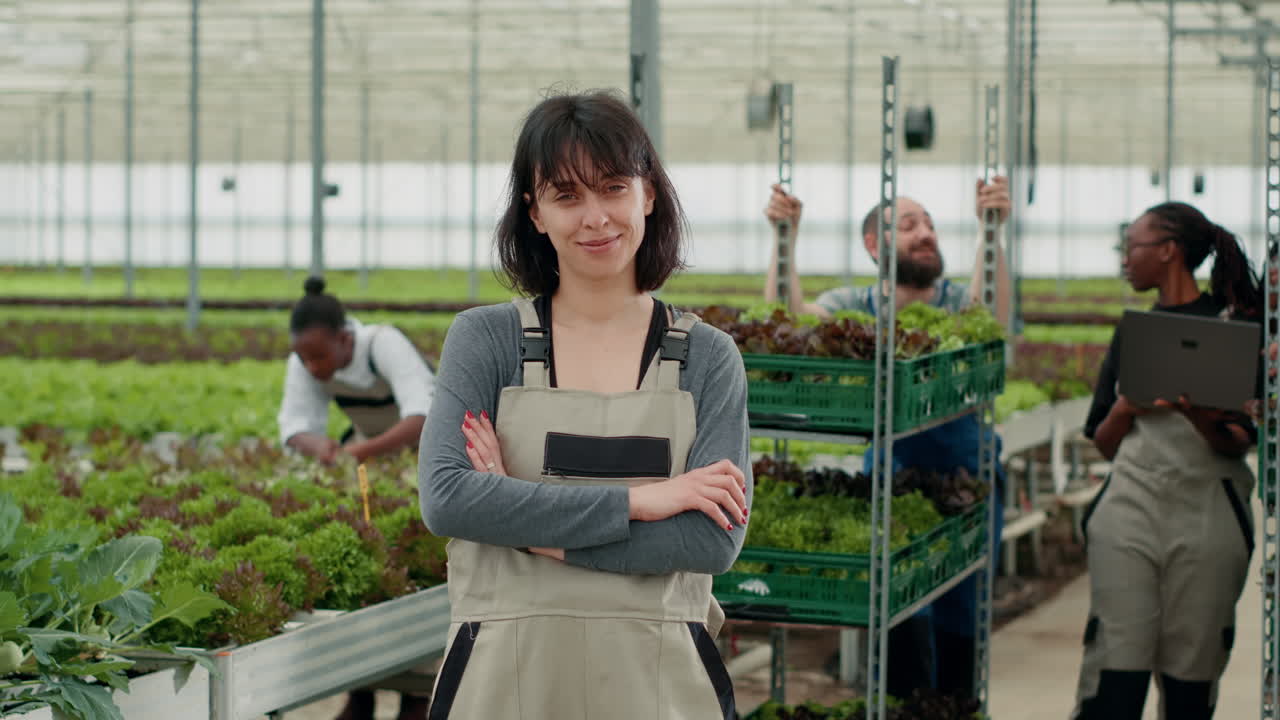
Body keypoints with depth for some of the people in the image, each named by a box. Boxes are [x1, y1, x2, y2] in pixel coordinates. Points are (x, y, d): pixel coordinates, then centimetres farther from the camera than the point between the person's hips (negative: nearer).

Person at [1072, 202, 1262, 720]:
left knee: (1191, 676, -1)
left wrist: (1204, 422, -25)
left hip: (1205, 510, -3)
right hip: (1131, 506, 3)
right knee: (1116, 663, -8)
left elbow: (1242, 440, -4)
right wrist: (1126, 409, -5)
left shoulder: (1233, 326, 3)